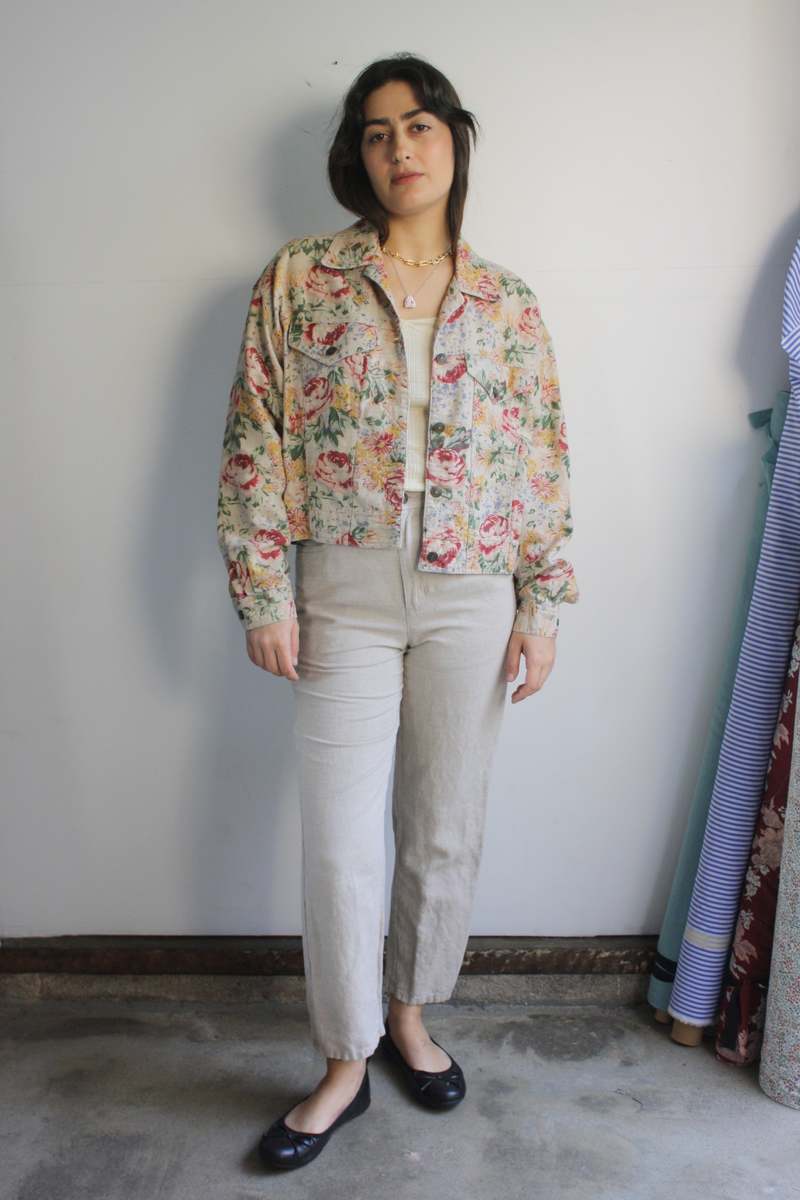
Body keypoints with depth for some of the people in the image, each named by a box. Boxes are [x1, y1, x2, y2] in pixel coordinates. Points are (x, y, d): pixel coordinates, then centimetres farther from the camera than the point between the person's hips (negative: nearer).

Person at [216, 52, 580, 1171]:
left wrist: (543, 601, 1)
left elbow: (544, 459, 6)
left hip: (473, 598, 2)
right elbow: (254, 445, -1)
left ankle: (410, 1015, 37)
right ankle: (346, 1063, 24)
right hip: (345, 594, -1)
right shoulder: (298, 279, 1)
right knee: (341, 844, 2)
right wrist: (264, 591, -6)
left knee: (447, 831, 12)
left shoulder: (506, 300, 6)